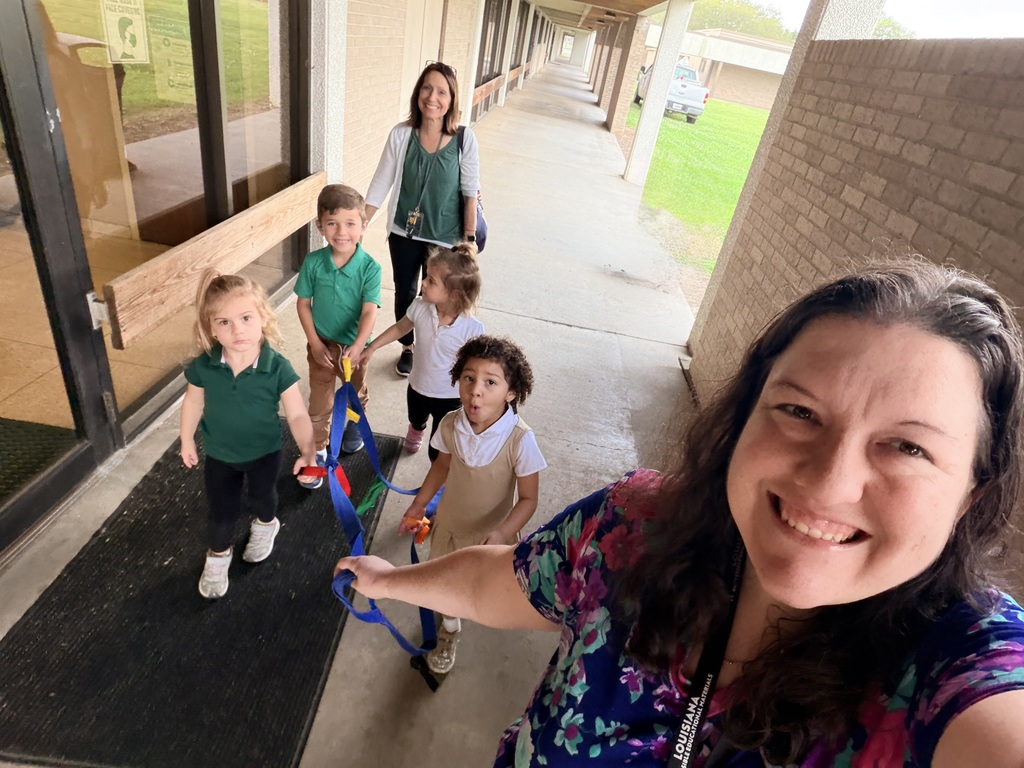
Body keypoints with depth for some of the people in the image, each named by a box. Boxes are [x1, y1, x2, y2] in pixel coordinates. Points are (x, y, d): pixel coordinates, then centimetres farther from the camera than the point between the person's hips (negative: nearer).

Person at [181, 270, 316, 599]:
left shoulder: (277, 367, -30)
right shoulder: (203, 366, -23)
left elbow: (297, 414, -24)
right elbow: (194, 402, -4)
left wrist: (307, 452, -37)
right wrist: (187, 441, 7)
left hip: (264, 452, -1)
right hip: (219, 455, 1)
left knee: (262, 496, 27)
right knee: (222, 512, 17)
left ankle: (266, 524, 61)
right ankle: (218, 555, 47)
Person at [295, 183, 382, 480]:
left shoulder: (370, 267, -21)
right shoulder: (313, 263, -16)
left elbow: (370, 312, -25)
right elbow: (303, 304, -6)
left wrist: (357, 347, -37)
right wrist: (315, 343, -11)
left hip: (354, 347, 0)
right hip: (322, 345, 0)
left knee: (357, 394, 25)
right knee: (320, 403, 10)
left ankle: (355, 424, 56)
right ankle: (317, 451, 29)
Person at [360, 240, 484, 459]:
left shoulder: (472, 329, -32)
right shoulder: (420, 307, -21)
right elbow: (400, 328, 1)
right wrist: (371, 348, 5)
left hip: (450, 398, -5)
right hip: (417, 388, 5)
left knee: (438, 453, 5)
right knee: (416, 420, 38)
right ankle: (416, 430, 75)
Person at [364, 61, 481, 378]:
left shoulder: (464, 139, -15)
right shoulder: (401, 134, -11)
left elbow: (470, 193, -8)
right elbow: (380, 185, -6)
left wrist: (469, 238, -7)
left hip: (444, 237, -2)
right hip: (403, 233, 2)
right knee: (404, 293, 18)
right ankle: (407, 348, 44)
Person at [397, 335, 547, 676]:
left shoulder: (520, 439, -33)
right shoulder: (451, 424, -22)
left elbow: (528, 498, -22)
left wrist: (502, 534, -35)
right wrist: (418, 505, 4)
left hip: (492, 532, -3)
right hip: (450, 523, 3)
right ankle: (449, 629, 57)